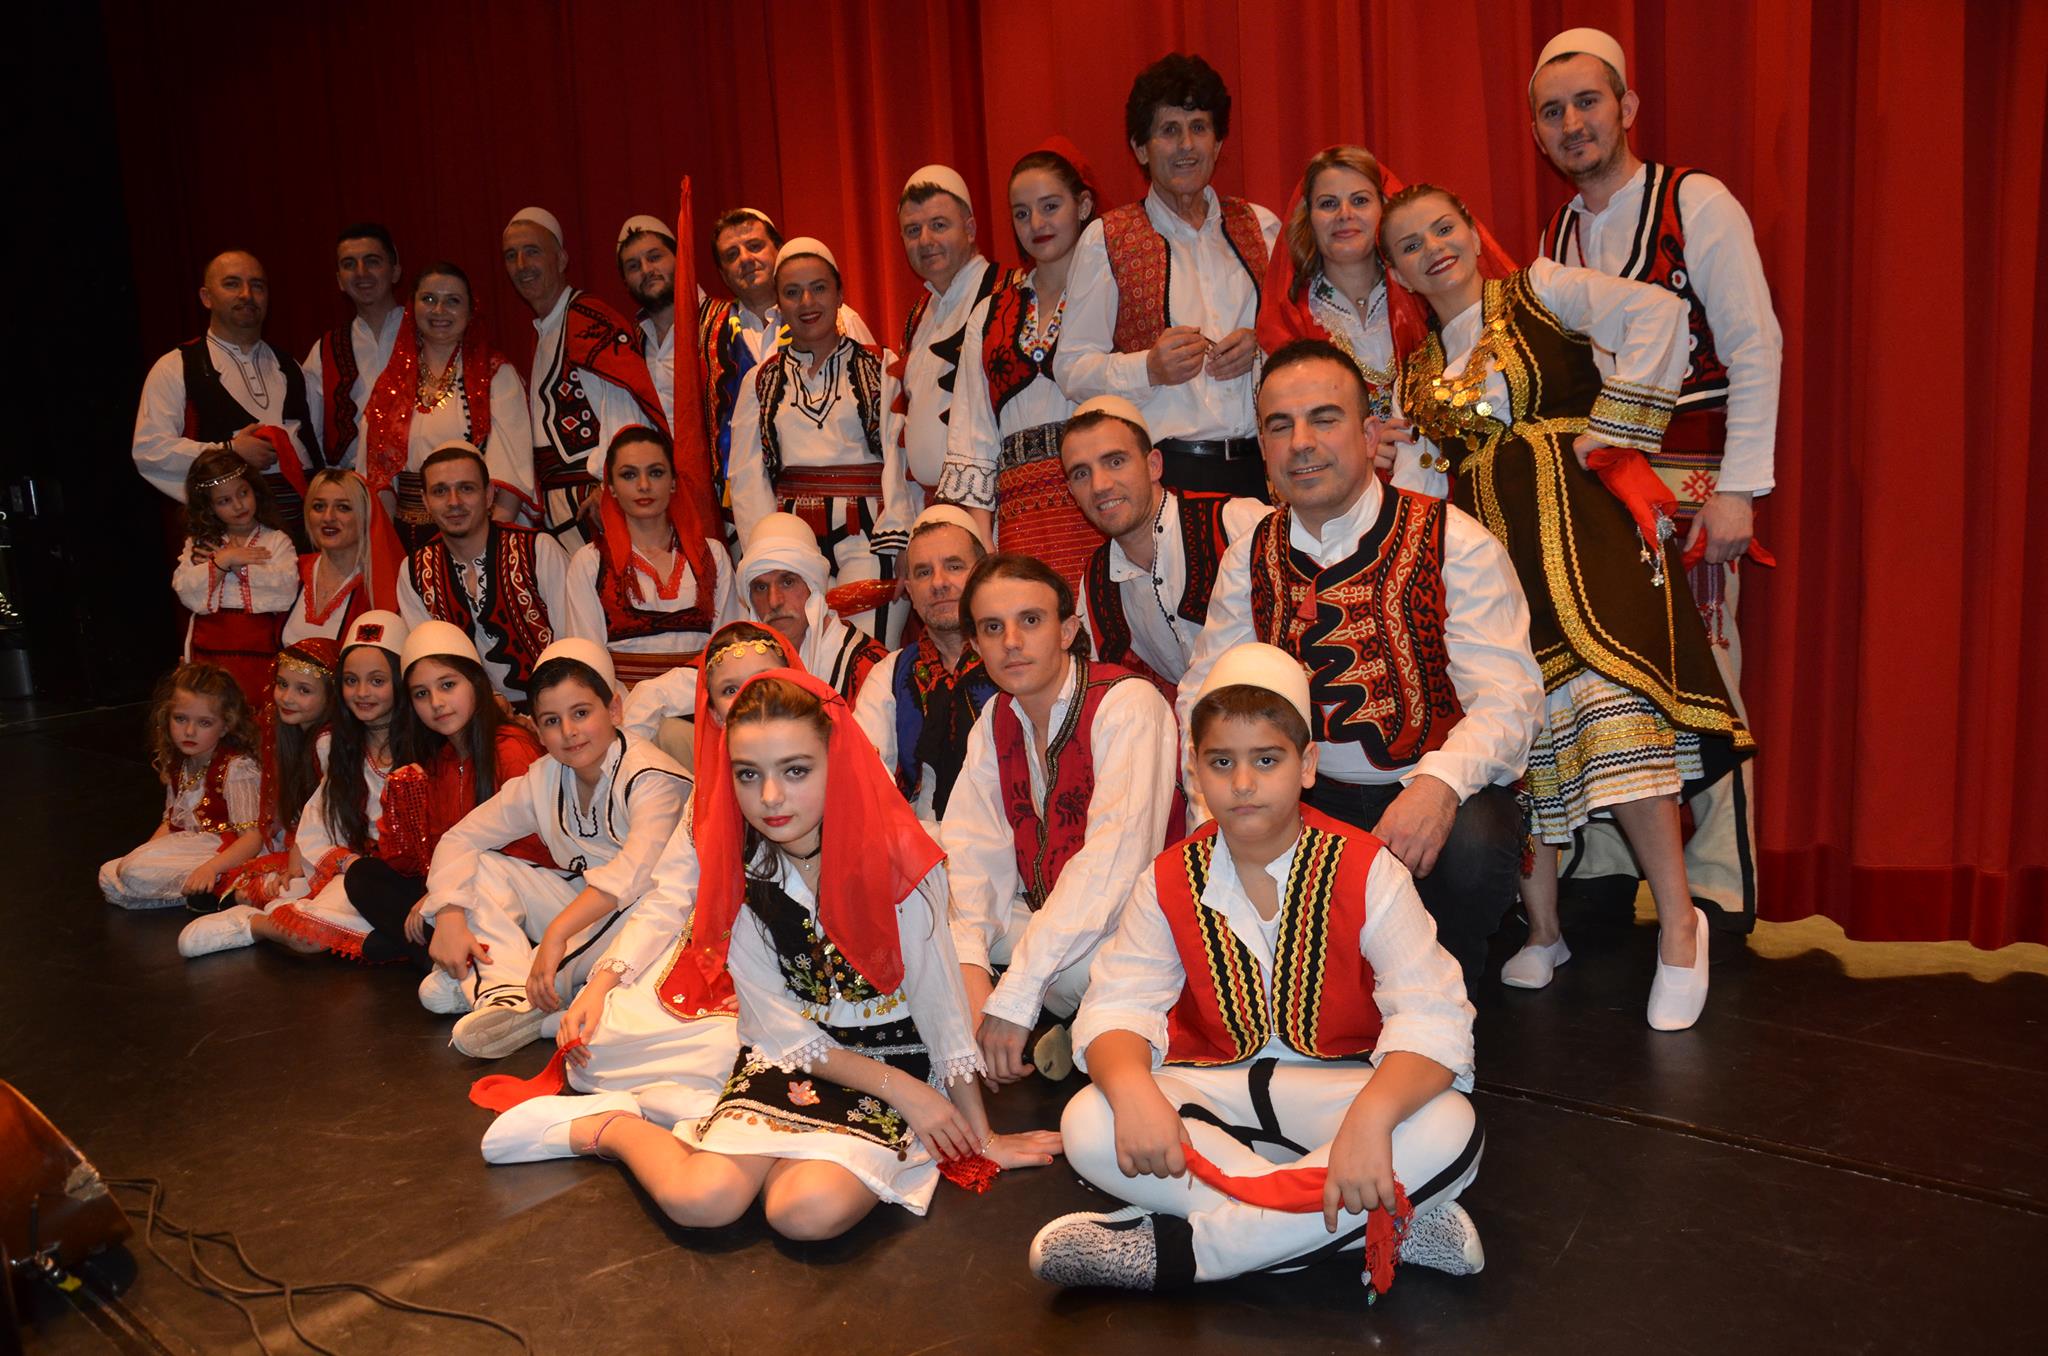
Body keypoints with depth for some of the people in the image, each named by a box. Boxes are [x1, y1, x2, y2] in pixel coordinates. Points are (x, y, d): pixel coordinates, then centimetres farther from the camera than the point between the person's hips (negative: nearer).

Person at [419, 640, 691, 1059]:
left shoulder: (651, 778, -21)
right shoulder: (544, 779, -1)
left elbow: (639, 868, -39)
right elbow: (461, 838, 1)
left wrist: (556, 931, -45)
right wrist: (449, 918, -16)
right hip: (577, 904, 6)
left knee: (640, 902, -39)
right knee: (479, 868, -5)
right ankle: (505, 992, -26)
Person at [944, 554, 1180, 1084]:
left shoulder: (1128, 704, -18)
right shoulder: (997, 719, 6)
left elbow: (1112, 860, -29)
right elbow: (973, 853, -3)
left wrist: (1013, 998, -33)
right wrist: (968, 971, -22)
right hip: (1043, 916, 7)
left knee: (1074, 963, -38)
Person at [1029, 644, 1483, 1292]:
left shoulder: (1366, 871, -10)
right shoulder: (1169, 882, -1)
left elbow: (1432, 1018, -19)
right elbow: (1117, 1007, -7)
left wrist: (1371, 1116, -39)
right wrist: (1131, 1087, -32)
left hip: (1336, 1084, -2)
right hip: (1212, 1087, 2)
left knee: (1451, 1131, -33)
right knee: (1087, 1127, -27)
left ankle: (1169, 1250, -26)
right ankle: (1396, 1225, -25)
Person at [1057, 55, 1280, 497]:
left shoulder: (1261, 227, 15)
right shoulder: (1105, 239, 5)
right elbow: (1071, 369, 0)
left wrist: (1262, 346, -2)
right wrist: (1149, 368, -17)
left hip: (1258, 466, 3)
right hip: (1160, 472, -3)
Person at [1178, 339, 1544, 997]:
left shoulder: (1454, 542, -8)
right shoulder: (1249, 558, 6)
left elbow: (1506, 697, -15)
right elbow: (1204, 695, 6)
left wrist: (1439, 784, -36)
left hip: (1433, 795, -3)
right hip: (1309, 795, 3)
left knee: (1472, 845, -35)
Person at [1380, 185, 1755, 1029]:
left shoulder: (1539, 293, 7)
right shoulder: (1416, 374, 20)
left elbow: (1658, 312, -9)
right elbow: (1412, 495, 16)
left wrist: (1612, 424, -10)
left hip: (1575, 524, -5)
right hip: (1484, 548, 5)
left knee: (1609, 702, -21)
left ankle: (1679, 924, -11)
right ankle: (1542, 933, 17)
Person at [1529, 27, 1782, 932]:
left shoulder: (1696, 205, -2)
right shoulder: (1555, 237, 14)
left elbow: (1756, 349, -7)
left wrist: (1737, 491, -14)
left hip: (1692, 484, -5)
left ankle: (1717, 893, 9)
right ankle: (1602, 871, 17)